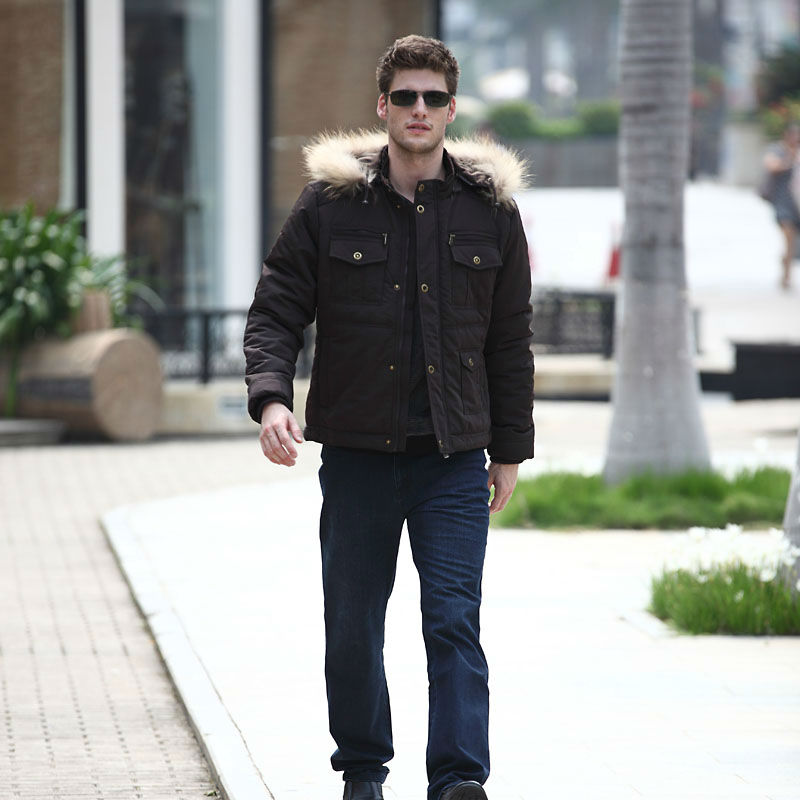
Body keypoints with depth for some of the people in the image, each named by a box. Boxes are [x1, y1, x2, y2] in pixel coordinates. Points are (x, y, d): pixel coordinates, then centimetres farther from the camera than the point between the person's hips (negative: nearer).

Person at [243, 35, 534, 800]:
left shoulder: (490, 207, 4)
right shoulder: (329, 204, -1)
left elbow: (510, 341, 10)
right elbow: (275, 311, 1)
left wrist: (510, 449, 10)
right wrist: (270, 397, -16)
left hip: (454, 456, 0)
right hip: (357, 450, 0)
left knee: (455, 621, -9)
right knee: (353, 624, 9)